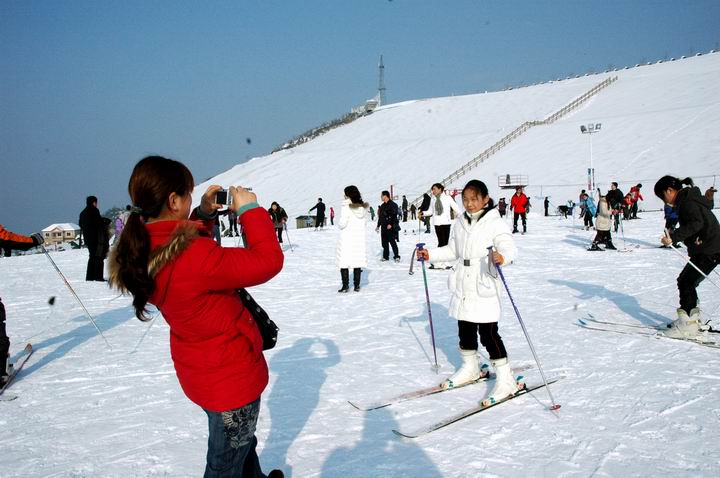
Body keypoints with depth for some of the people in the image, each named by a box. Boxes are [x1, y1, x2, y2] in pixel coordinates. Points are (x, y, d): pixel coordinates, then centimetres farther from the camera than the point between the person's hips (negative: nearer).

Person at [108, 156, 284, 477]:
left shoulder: (142, 251, -8)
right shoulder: (194, 256, -35)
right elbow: (267, 261, -29)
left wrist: (203, 215, 3)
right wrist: (250, 210, -17)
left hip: (201, 372, 8)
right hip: (231, 377, -8)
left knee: (241, 440, 33)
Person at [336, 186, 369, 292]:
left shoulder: (346, 207, -15)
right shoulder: (364, 207, 2)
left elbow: (342, 223, -16)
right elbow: (365, 222, 9)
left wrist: (339, 224, 5)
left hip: (347, 238, -5)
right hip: (359, 238, 5)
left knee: (343, 261, 5)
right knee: (358, 261, 11)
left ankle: (345, 285, 4)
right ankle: (357, 285, 14)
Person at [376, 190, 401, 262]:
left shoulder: (393, 204, -7)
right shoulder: (382, 206, 18)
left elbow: (394, 215, -16)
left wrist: (390, 224, -25)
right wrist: (378, 226, 23)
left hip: (390, 227, -8)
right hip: (383, 226, 8)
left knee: (392, 241, -10)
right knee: (384, 242, 8)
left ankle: (396, 256, -6)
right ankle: (385, 256, 15)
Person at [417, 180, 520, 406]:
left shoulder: (495, 224, -11)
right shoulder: (460, 223, 10)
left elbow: (510, 248, -23)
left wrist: (502, 257, -45)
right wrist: (430, 254, 12)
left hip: (485, 289, -7)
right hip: (463, 288, 7)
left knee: (488, 334, -6)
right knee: (465, 331, 17)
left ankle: (506, 379, 5)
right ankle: (470, 369, 37)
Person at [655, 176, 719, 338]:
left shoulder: (686, 201, -16)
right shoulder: (691, 198, 15)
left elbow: (696, 223, -29)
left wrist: (674, 237, -32)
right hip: (706, 248, 11)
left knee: (686, 283, -10)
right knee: (685, 280, 14)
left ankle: (688, 325, -8)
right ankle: (694, 318, 23)